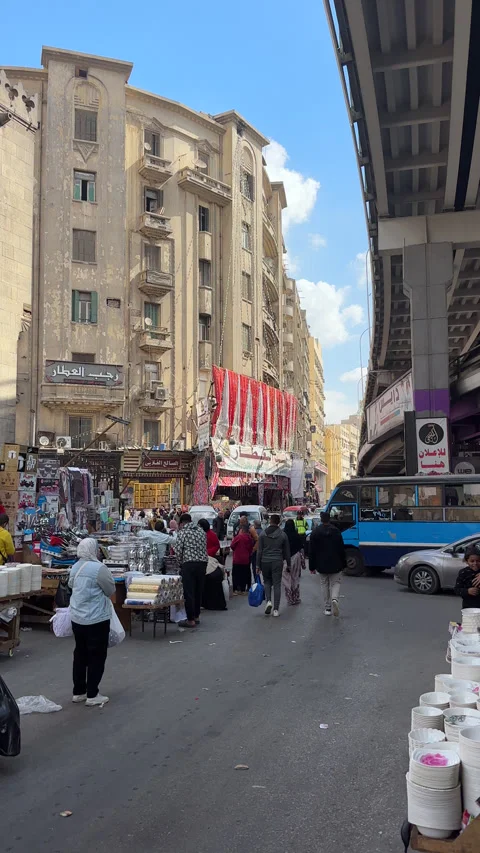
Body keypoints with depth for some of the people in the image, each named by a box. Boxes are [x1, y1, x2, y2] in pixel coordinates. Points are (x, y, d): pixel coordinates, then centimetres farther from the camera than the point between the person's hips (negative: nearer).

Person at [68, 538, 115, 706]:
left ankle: (78, 692, 24)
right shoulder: (99, 568, -20)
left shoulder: (75, 567, 5)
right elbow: (111, 590, -8)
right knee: (96, 656, 4)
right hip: (96, 620, -7)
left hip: (77, 618, 8)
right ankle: (92, 695, 9)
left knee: (80, 654, 16)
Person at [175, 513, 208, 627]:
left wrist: (181, 562, 9)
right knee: (198, 591, 15)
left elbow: (178, 550, -6)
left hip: (189, 564, -6)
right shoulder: (201, 531, 14)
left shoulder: (182, 532, -2)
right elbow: (204, 548, 13)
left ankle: (191, 620, -1)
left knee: (189, 592, -2)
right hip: (202, 563, 6)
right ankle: (196, 616, 23)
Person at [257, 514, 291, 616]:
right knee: (277, 584, 4)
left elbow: (259, 551, -2)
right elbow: (286, 551, 6)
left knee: (267, 582, 18)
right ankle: (276, 609, 3)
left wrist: (258, 565, 3)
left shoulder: (263, 534, -2)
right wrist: (288, 564, 16)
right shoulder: (283, 535, 0)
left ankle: (268, 601, -4)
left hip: (265, 562, 0)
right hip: (278, 562, 0)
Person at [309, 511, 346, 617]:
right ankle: (334, 599, -19)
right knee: (335, 583, 8)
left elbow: (312, 551, -2)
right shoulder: (336, 531, -2)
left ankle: (328, 608, 13)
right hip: (335, 564, 0)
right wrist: (343, 564, 8)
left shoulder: (315, 532, -3)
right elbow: (342, 549, 0)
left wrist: (312, 567, 3)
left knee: (325, 586, 12)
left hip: (321, 565, 1)